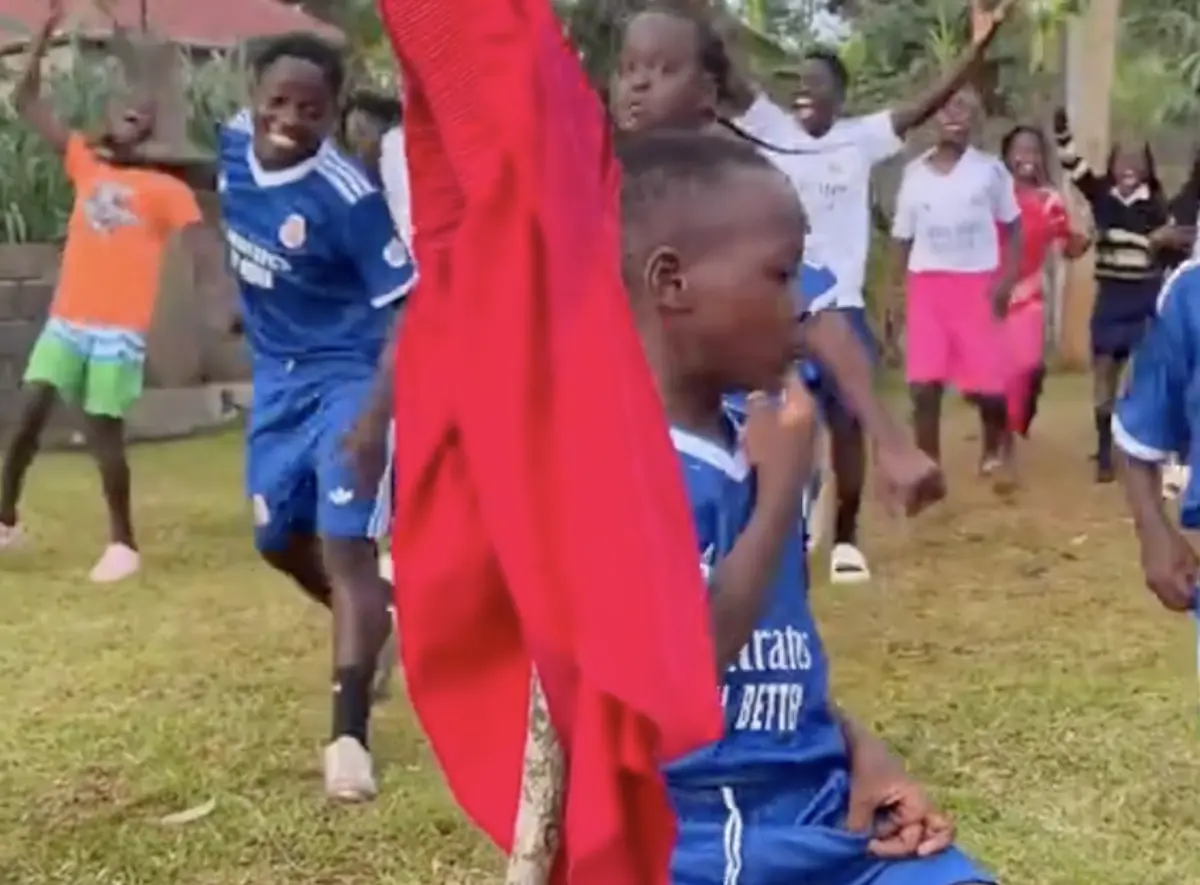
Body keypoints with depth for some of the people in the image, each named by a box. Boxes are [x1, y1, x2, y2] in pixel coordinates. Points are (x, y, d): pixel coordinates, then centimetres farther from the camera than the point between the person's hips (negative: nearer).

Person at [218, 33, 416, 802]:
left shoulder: (346, 195, -25)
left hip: (348, 380, -7)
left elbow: (411, 308, -24)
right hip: (277, 379, 8)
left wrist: (377, 413, -33)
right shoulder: (234, 146, -6)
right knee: (281, 540, 18)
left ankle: (349, 738, -13)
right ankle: (380, 622, 45)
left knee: (346, 544, -15)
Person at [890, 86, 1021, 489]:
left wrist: (1006, 279, -5)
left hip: (977, 284, -1)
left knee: (988, 382, 1)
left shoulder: (990, 169, 3)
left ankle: (995, 451, 29)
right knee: (923, 384, -5)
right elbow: (903, 236, 11)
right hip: (926, 285, 1)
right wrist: (898, 290, 2)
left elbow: (1012, 226, 8)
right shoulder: (914, 172, 7)